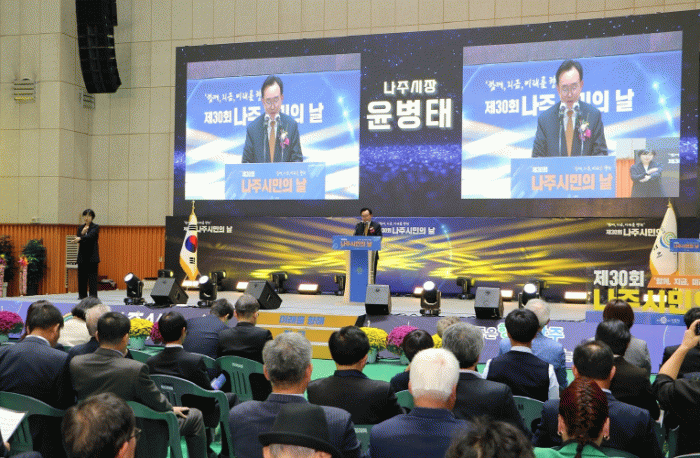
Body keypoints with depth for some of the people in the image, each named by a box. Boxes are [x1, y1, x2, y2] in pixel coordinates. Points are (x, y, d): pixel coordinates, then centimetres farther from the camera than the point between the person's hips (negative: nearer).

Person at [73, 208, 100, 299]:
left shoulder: (95, 227, -3)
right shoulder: (80, 228, 13)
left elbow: (90, 236, -21)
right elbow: (77, 239, 3)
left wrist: (80, 238, -38)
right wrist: (82, 233, -15)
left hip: (92, 255, -5)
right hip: (82, 255, 5)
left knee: (92, 275, -8)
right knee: (82, 275, 5)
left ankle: (93, 296, -9)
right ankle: (82, 295, 13)